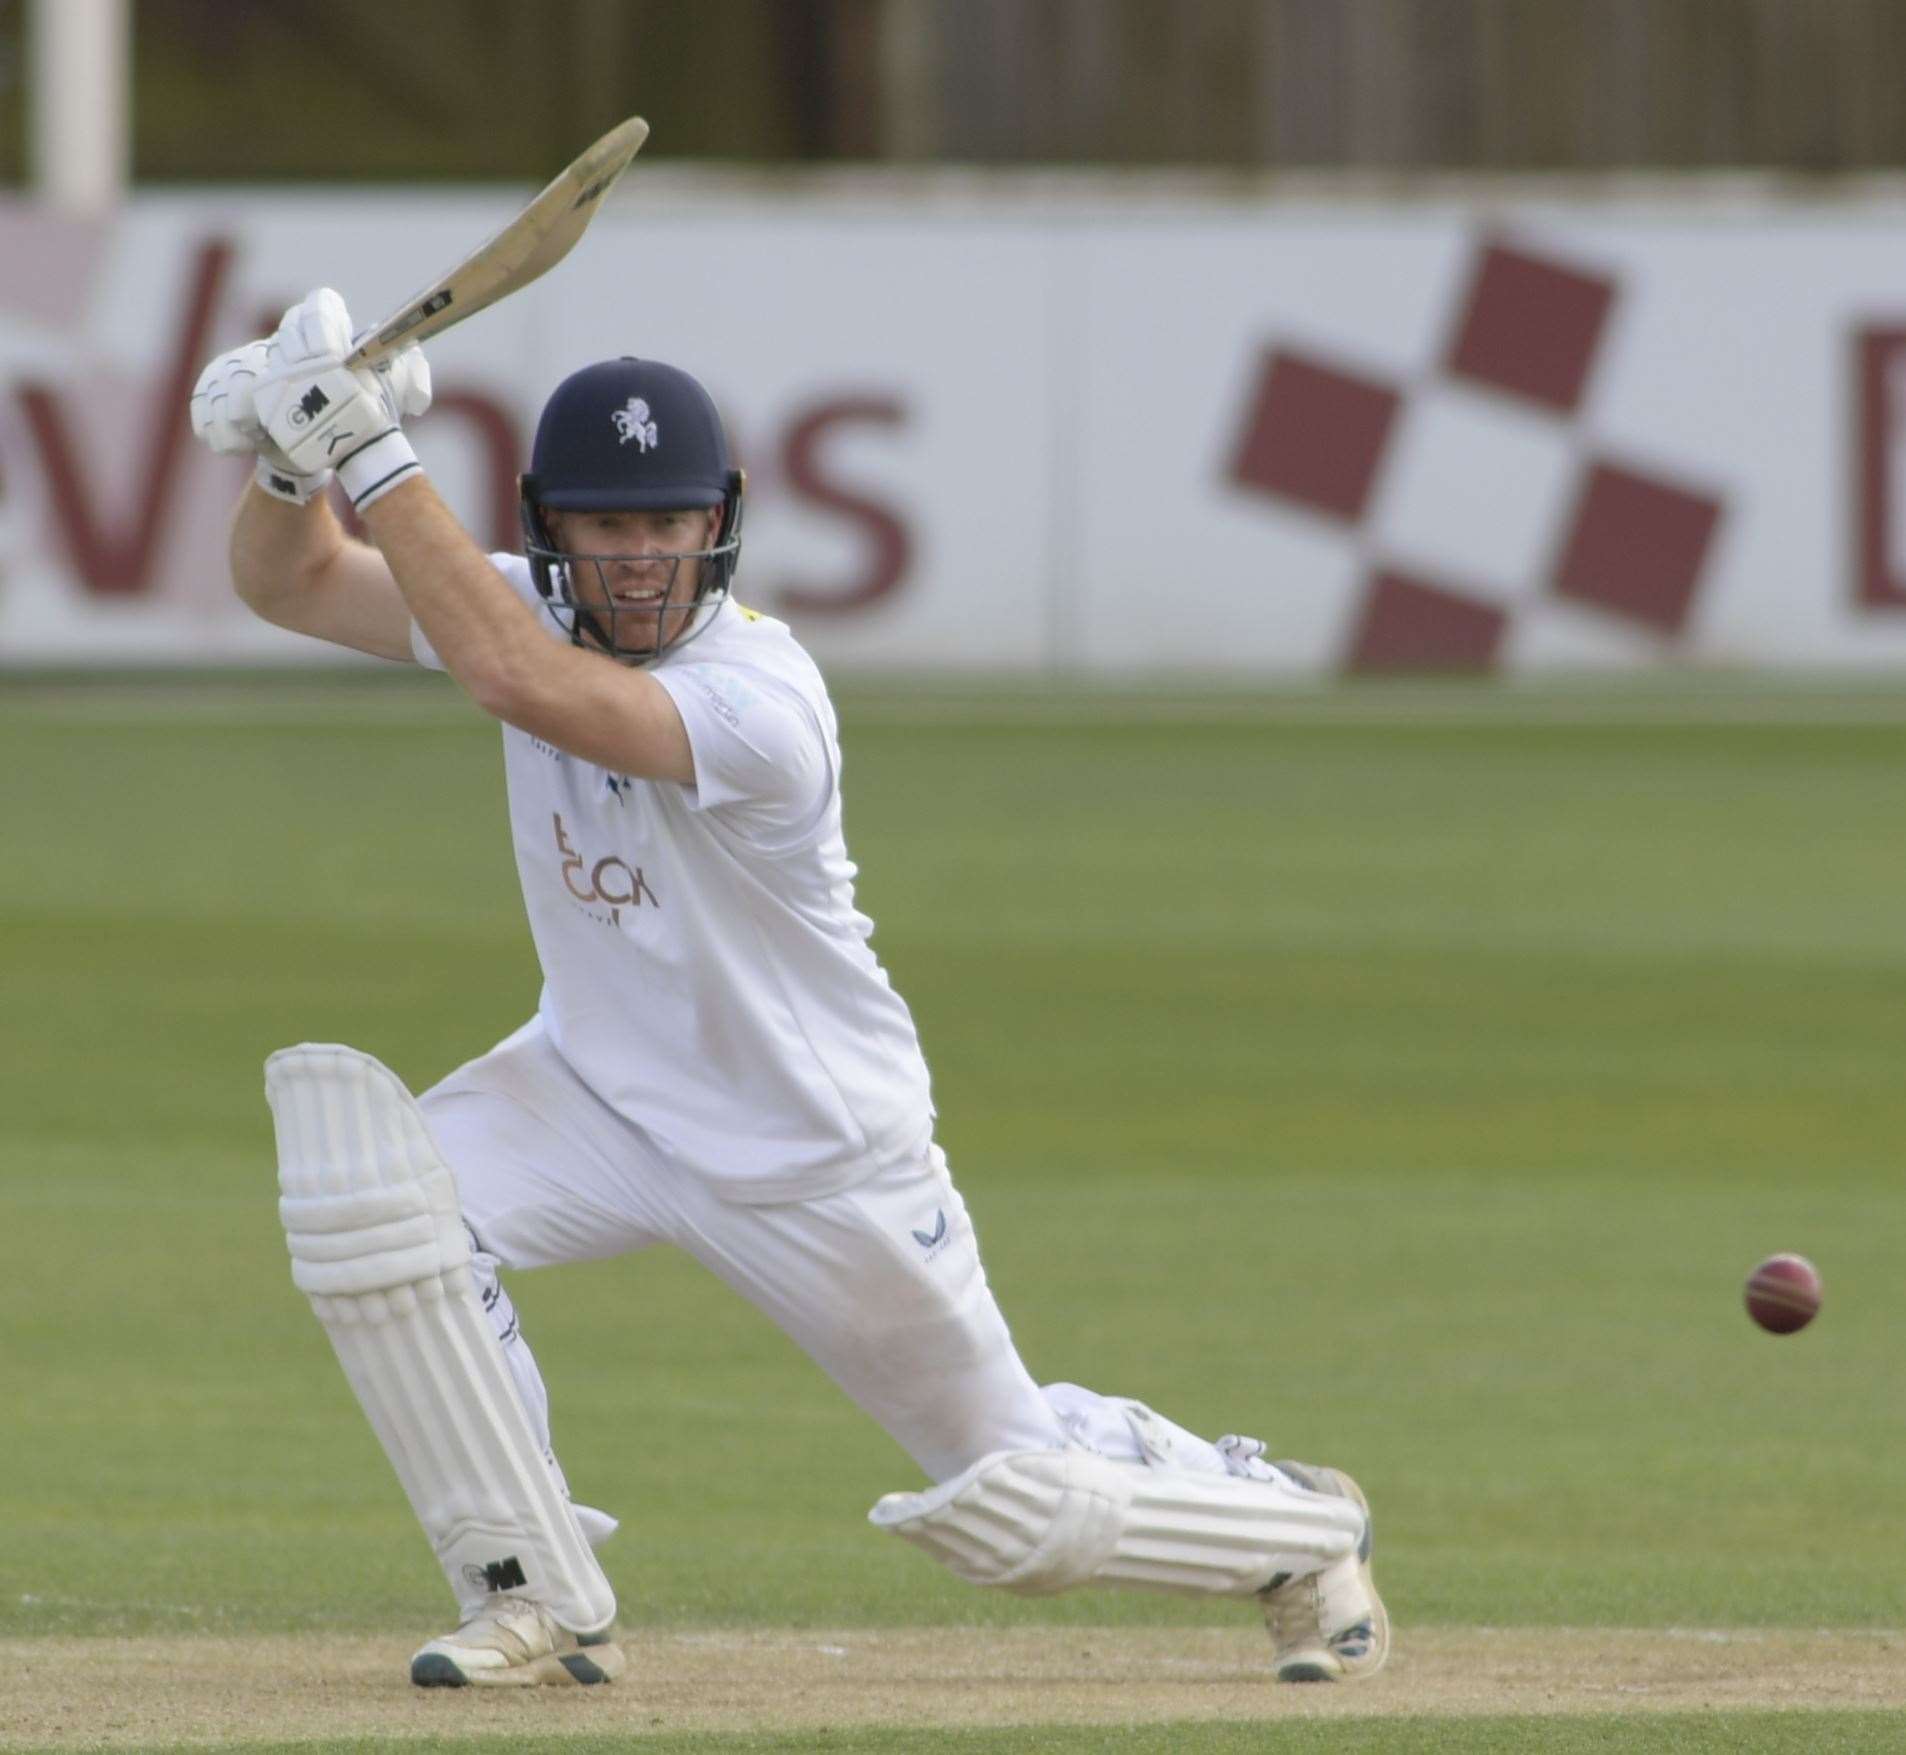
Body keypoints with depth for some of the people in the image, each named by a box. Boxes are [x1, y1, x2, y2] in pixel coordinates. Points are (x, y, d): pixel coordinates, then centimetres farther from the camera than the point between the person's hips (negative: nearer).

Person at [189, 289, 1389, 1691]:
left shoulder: (760, 696, -32)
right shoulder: (538, 611, -10)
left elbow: (520, 683, -46)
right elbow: (290, 584, -8)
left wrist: (374, 455, -45)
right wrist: (290, 456, -29)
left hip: (821, 1157, -5)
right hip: (601, 1091, 5)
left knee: (1016, 1507, 4)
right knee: (364, 1180, -24)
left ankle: (1302, 1531, 37)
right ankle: (538, 1603, -12)